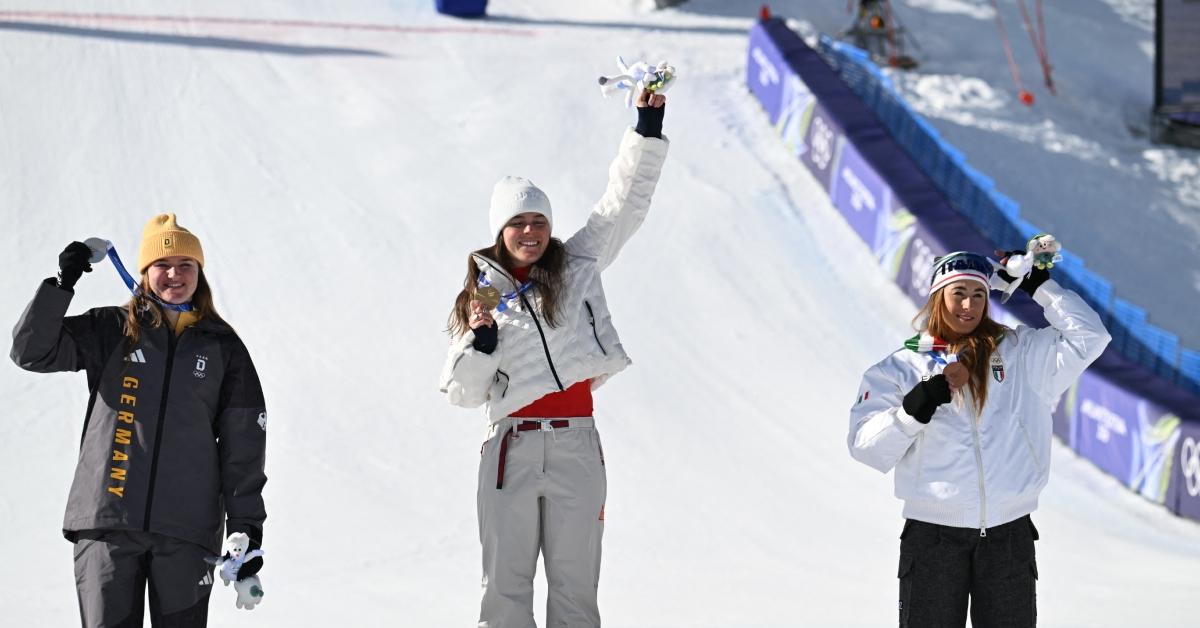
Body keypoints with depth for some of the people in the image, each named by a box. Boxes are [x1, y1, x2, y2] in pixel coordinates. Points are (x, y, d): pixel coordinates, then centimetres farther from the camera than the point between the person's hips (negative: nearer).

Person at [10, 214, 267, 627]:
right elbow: (31, 351, 2)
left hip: (186, 526, 0)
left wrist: (246, 525, 4)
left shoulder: (223, 347, 10)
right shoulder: (111, 331, 10)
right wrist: (61, 285, -8)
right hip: (106, 519, 0)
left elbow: (243, 446, 10)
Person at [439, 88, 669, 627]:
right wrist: (480, 341, -12)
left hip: (576, 446, 0)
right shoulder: (480, 295, 8)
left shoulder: (578, 267, 9)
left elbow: (624, 203, 7)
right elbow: (462, 393, 6)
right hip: (511, 448, 0)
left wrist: (647, 129, -1)